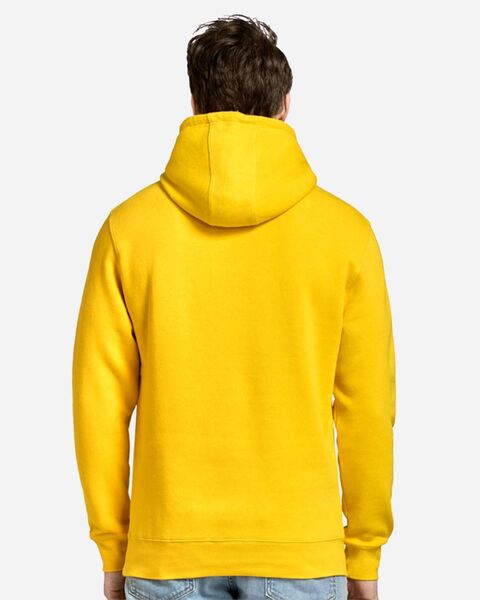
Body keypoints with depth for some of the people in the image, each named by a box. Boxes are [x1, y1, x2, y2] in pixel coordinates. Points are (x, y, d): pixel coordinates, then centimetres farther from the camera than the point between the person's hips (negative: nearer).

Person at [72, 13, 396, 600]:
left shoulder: (128, 226, -3)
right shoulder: (345, 230, -5)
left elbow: (99, 403, -2)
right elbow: (367, 407, -2)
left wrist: (113, 549, 9)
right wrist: (364, 552, 9)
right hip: (301, 550, 0)